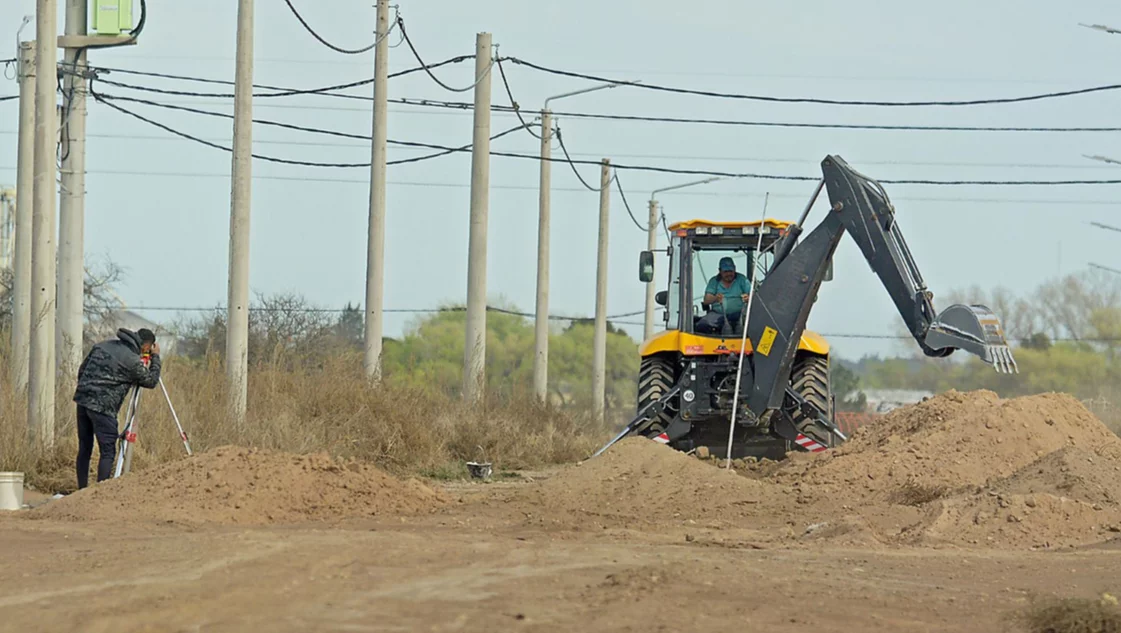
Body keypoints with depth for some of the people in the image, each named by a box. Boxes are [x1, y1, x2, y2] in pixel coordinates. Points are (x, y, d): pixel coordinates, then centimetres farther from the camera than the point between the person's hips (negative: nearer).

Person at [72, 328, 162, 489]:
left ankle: (82, 492, 19)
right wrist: (155, 358, 17)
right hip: (103, 407, -7)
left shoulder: (103, 345, 14)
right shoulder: (133, 361, -8)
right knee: (107, 451, -2)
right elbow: (151, 381, 5)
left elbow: (81, 370, 18)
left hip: (83, 400, 7)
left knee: (84, 449, 14)